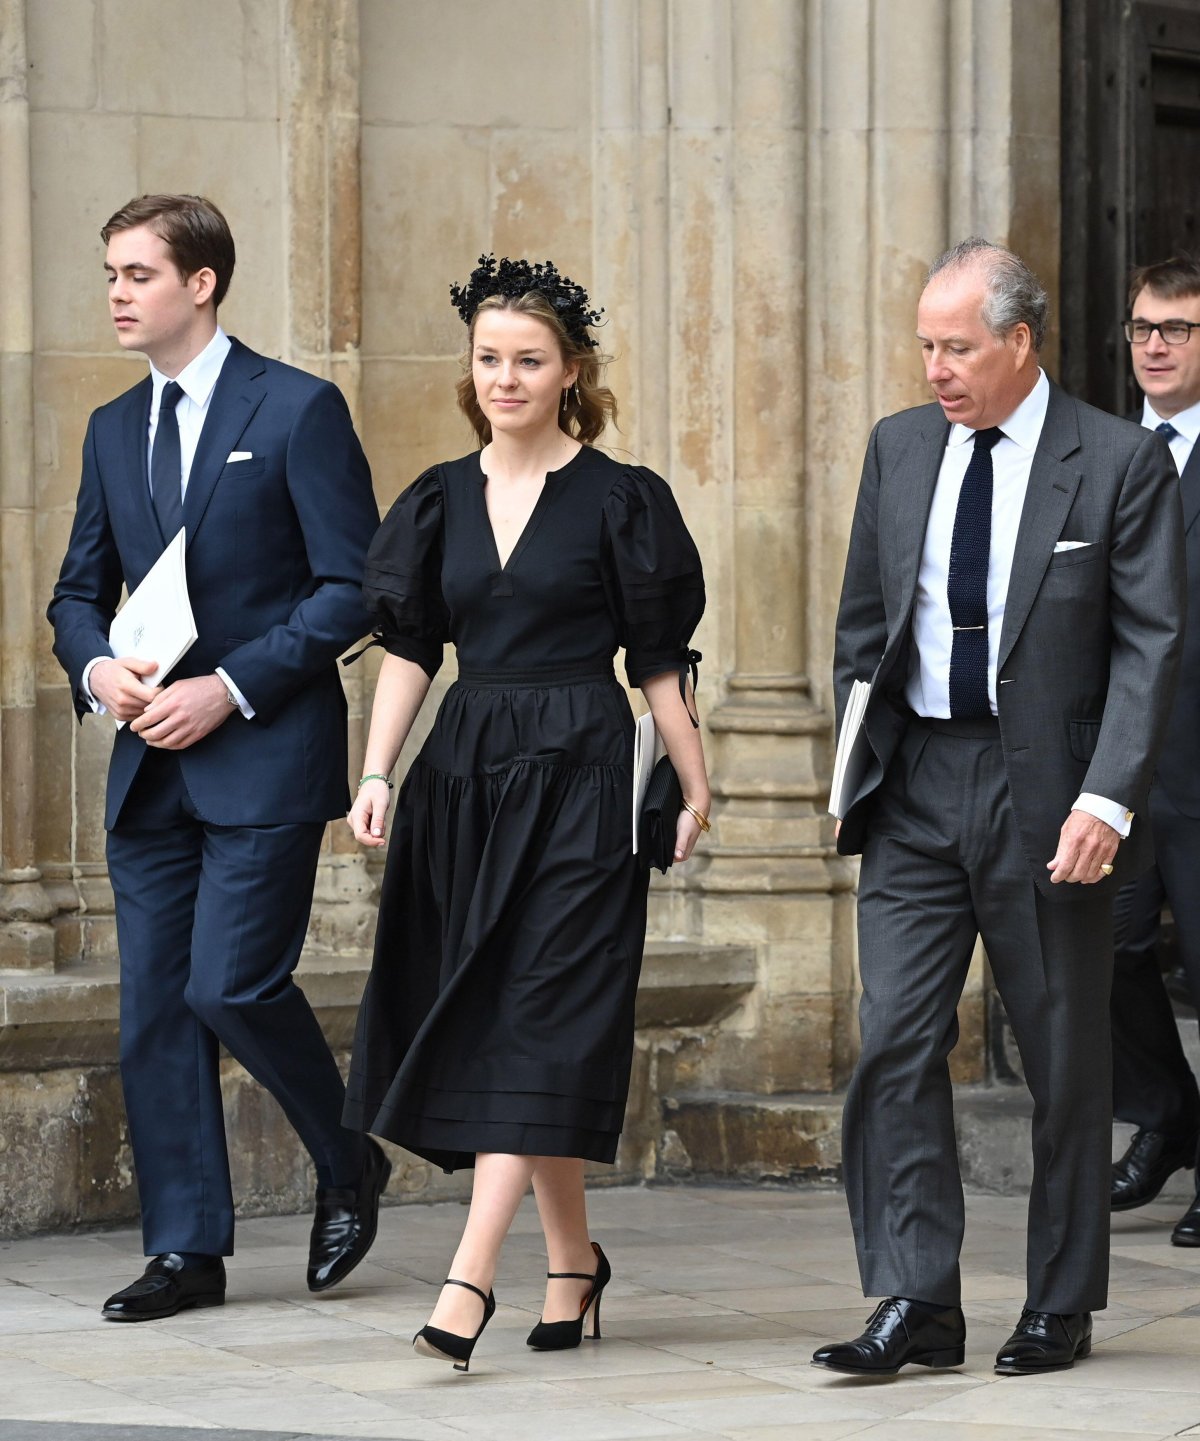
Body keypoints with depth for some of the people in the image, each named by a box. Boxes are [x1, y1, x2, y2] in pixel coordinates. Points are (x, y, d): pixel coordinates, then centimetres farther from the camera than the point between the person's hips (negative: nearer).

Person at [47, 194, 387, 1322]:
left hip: (264, 755, -6)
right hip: (151, 764, 6)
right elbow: (79, 588, 20)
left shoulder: (298, 411, -5)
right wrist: (95, 666, -3)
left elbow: (352, 587, -9)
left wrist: (229, 688, -16)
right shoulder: (114, 429, 14)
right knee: (154, 1005, 3)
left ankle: (347, 1164, 11)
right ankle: (187, 1249, 10)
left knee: (229, 983, -14)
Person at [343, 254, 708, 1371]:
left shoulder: (617, 500, -2)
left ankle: (469, 1279, -17)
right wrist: (376, 773, -2)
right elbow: (408, 648, 9)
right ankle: (571, 1260, 20)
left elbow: (658, 662, -1)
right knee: (483, 1017, 7)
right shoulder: (440, 499, 10)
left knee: (538, 1022, -10)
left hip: (579, 775, -5)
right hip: (466, 768, 5)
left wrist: (693, 790, -3)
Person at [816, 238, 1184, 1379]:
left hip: (1046, 796, -3)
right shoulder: (899, 449, 8)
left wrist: (1108, 800, -17)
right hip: (916, 791, 4)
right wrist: (855, 775, 9)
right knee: (896, 1041, -6)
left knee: (1065, 1061, 5)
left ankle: (1060, 1307, 16)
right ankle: (917, 1302, -3)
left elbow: (1149, 644, -8)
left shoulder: (1121, 463, -5)